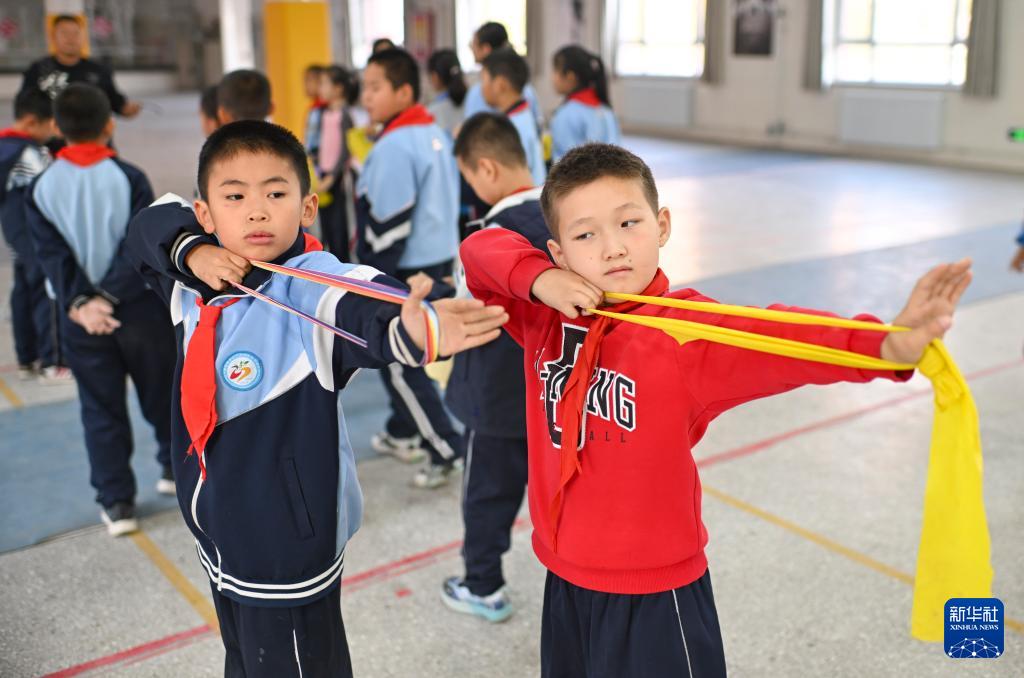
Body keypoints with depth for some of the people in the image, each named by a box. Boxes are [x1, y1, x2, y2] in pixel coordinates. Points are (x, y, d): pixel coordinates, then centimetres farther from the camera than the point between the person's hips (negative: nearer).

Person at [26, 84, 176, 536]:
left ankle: (116, 503, 11)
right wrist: (107, 298, -18)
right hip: (139, 308, -1)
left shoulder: (41, 188, -2)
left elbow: (51, 254, -10)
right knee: (162, 394, 19)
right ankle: (176, 467, 36)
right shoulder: (129, 177, -9)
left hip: (79, 317, 2)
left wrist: (79, 302, -16)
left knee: (101, 410, 10)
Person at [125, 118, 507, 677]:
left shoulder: (313, 286, -25)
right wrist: (191, 252, -12)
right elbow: (151, 224, 12)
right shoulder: (198, 280, -3)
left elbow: (365, 311, -45)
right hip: (216, 538, 7)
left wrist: (410, 331, -70)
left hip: (288, 551, -6)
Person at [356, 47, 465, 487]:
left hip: (407, 271, -9)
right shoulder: (436, 135, 9)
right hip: (439, 260, 9)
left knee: (399, 366, 1)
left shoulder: (393, 146, -20)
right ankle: (403, 434, 36)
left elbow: (388, 224, -22)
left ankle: (445, 451, 4)